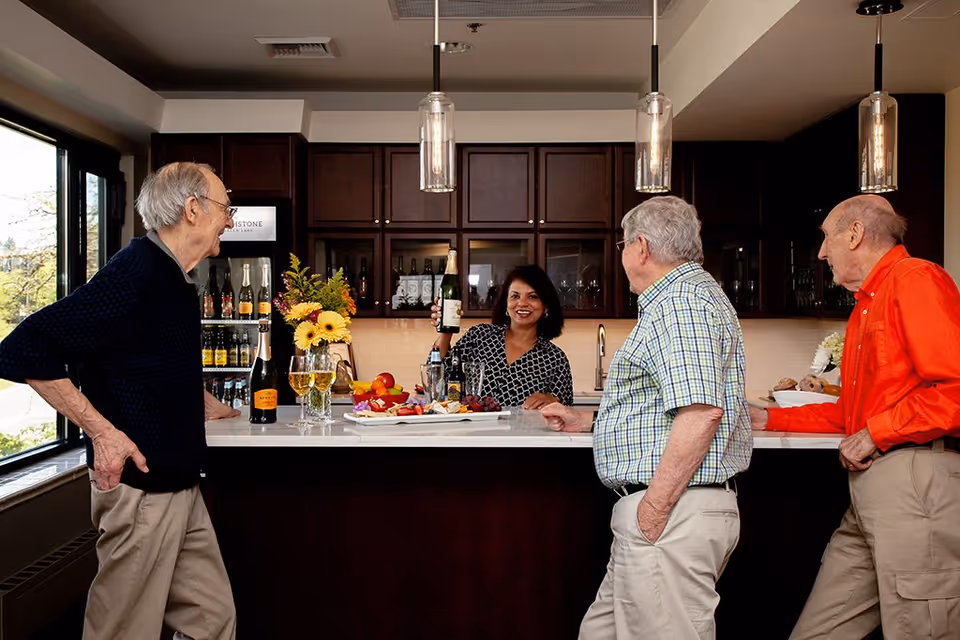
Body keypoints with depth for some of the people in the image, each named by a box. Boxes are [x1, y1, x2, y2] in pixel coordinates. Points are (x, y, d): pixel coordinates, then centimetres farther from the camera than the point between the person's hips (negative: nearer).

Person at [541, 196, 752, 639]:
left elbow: (701, 412, -25)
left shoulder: (679, 301, -13)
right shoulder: (681, 297, 23)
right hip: (669, 507, 11)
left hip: (673, 509, -11)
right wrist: (586, 421, 32)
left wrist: (652, 510, -22)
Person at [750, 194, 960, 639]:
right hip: (868, 489, 10)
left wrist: (876, 433, -11)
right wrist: (769, 419, 26)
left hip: (916, 481, -9)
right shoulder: (866, 305, 25)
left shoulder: (916, 279, -6)